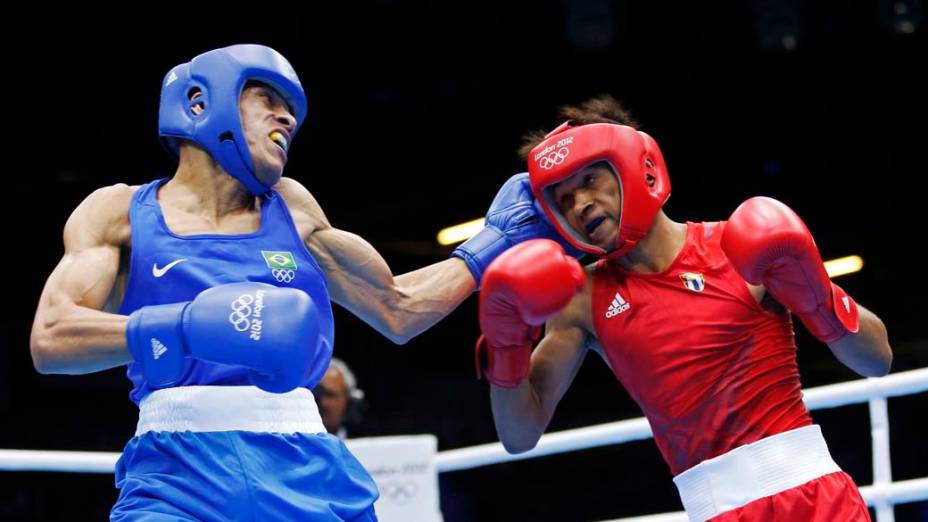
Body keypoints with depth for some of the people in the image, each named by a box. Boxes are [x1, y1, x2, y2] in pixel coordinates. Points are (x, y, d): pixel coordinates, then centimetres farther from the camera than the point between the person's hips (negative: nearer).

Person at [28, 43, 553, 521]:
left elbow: (398, 310, 27)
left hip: (306, 472, 4)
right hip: (178, 475, -3)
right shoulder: (119, 213, 8)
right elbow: (50, 339, -7)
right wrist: (186, 328, -21)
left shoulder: (291, 208, 18)